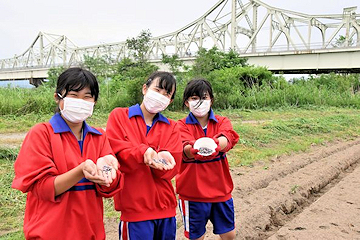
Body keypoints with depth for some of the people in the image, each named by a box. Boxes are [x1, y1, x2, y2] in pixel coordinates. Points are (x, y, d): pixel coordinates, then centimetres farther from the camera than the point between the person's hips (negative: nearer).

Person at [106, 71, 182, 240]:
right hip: (134, 208, -4)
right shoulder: (119, 115, 3)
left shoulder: (171, 127, 12)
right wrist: (142, 152, -24)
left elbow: (171, 169, 0)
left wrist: (162, 158, -21)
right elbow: (113, 152, -10)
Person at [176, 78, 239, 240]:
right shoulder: (182, 126, -4)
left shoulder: (222, 122, 1)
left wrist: (213, 145, -46)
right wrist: (194, 149, -50)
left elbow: (226, 139, -22)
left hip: (220, 189, 2)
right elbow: (185, 148, -25)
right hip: (192, 192, -2)